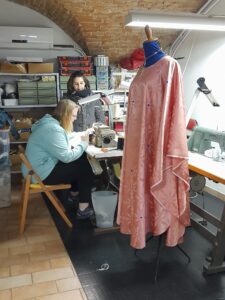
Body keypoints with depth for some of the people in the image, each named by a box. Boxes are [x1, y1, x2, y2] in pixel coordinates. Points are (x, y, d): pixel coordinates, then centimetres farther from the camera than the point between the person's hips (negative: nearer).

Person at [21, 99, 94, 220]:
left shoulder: (50, 122, 6)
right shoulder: (53, 129, -26)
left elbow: (63, 141, 19)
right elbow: (67, 157, -25)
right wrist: (83, 143, -12)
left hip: (42, 167, 10)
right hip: (41, 174, -10)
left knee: (81, 159, 9)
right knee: (85, 167, -5)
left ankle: (75, 193, 21)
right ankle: (84, 208, 1)